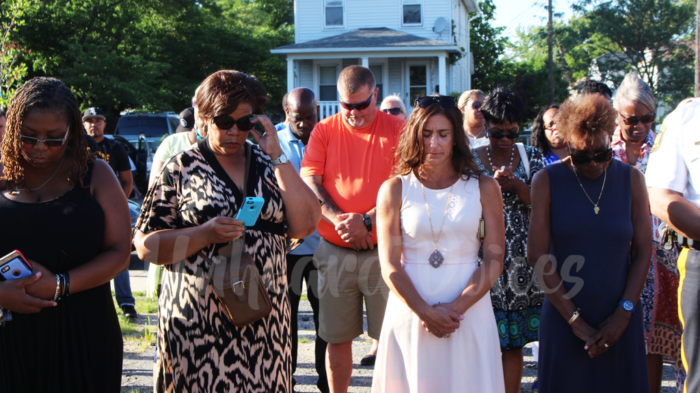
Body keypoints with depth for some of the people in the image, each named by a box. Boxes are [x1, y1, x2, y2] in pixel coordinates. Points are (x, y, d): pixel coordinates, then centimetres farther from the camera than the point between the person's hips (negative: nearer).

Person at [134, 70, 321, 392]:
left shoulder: (268, 165, 10)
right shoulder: (182, 169, 2)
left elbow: (304, 226, -3)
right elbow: (145, 245, -1)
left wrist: (277, 157, -5)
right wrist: (205, 234, -16)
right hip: (196, 323, -2)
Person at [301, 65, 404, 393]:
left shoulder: (397, 130, 0)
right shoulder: (324, 131, 6)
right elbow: (309, 183, -2)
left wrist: (367, 220, -18)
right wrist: (339, 219, -17)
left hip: (384, 251, -2)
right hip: (334, 252, 2)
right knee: (337, 338, 8)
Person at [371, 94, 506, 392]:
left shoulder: (484, 188, 5)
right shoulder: (394, 190, 3)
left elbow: (494, 260, -1)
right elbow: (390, 265, -2)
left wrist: (457, 307, -13)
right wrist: (425, 312, -14)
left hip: (469, 312, 1)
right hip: (409, 311, 0)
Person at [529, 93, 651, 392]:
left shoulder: (631, 179, 5)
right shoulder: (547, 181, -2)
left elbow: (643, 252, 3)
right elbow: (538, 256, -6)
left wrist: (624, 313, -7)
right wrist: (576, 320, -9)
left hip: (619, 319, 2)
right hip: (564, 318, -2)